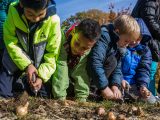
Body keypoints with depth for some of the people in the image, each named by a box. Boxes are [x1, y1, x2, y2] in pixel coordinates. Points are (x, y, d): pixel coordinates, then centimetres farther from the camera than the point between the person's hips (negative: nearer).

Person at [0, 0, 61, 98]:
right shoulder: (13, 11, -22)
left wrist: (42, 76, -22)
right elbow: (10, 41, -16)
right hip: (14, 62, 1)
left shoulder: (53, 20, -25)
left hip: (40, 66, 0)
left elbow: (52, 53, -15)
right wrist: (26, 65, -22)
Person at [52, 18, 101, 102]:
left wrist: (81, 97, -30)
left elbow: (81, 73, -22)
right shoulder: (61, 39, -34)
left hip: (70, 79, 4)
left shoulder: (88, 51, -21)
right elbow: (60, 69, -36)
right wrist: (60, 97, -38)